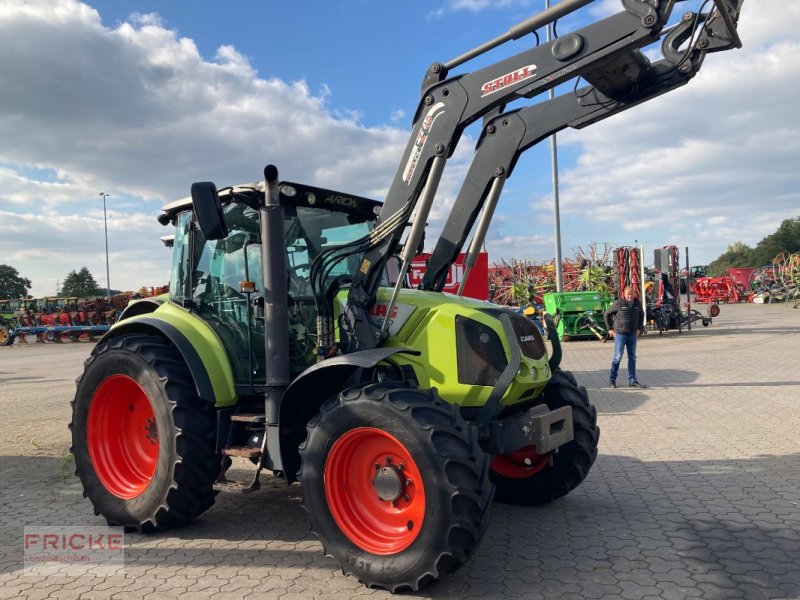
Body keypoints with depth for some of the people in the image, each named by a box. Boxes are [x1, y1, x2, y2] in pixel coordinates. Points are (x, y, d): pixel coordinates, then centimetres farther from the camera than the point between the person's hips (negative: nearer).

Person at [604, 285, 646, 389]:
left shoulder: (637, 303, 3)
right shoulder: (618, 303, -11)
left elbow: (641, 315, 22)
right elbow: (606, 314, -2)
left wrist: (639, 328, 13)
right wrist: (610, 329, -3)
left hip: (632, 335, 5)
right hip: (620, 334, -5)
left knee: (632, 358, 8)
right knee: (617, 357, -4)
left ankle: (633, 381, 15)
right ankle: (612, 380, 7)